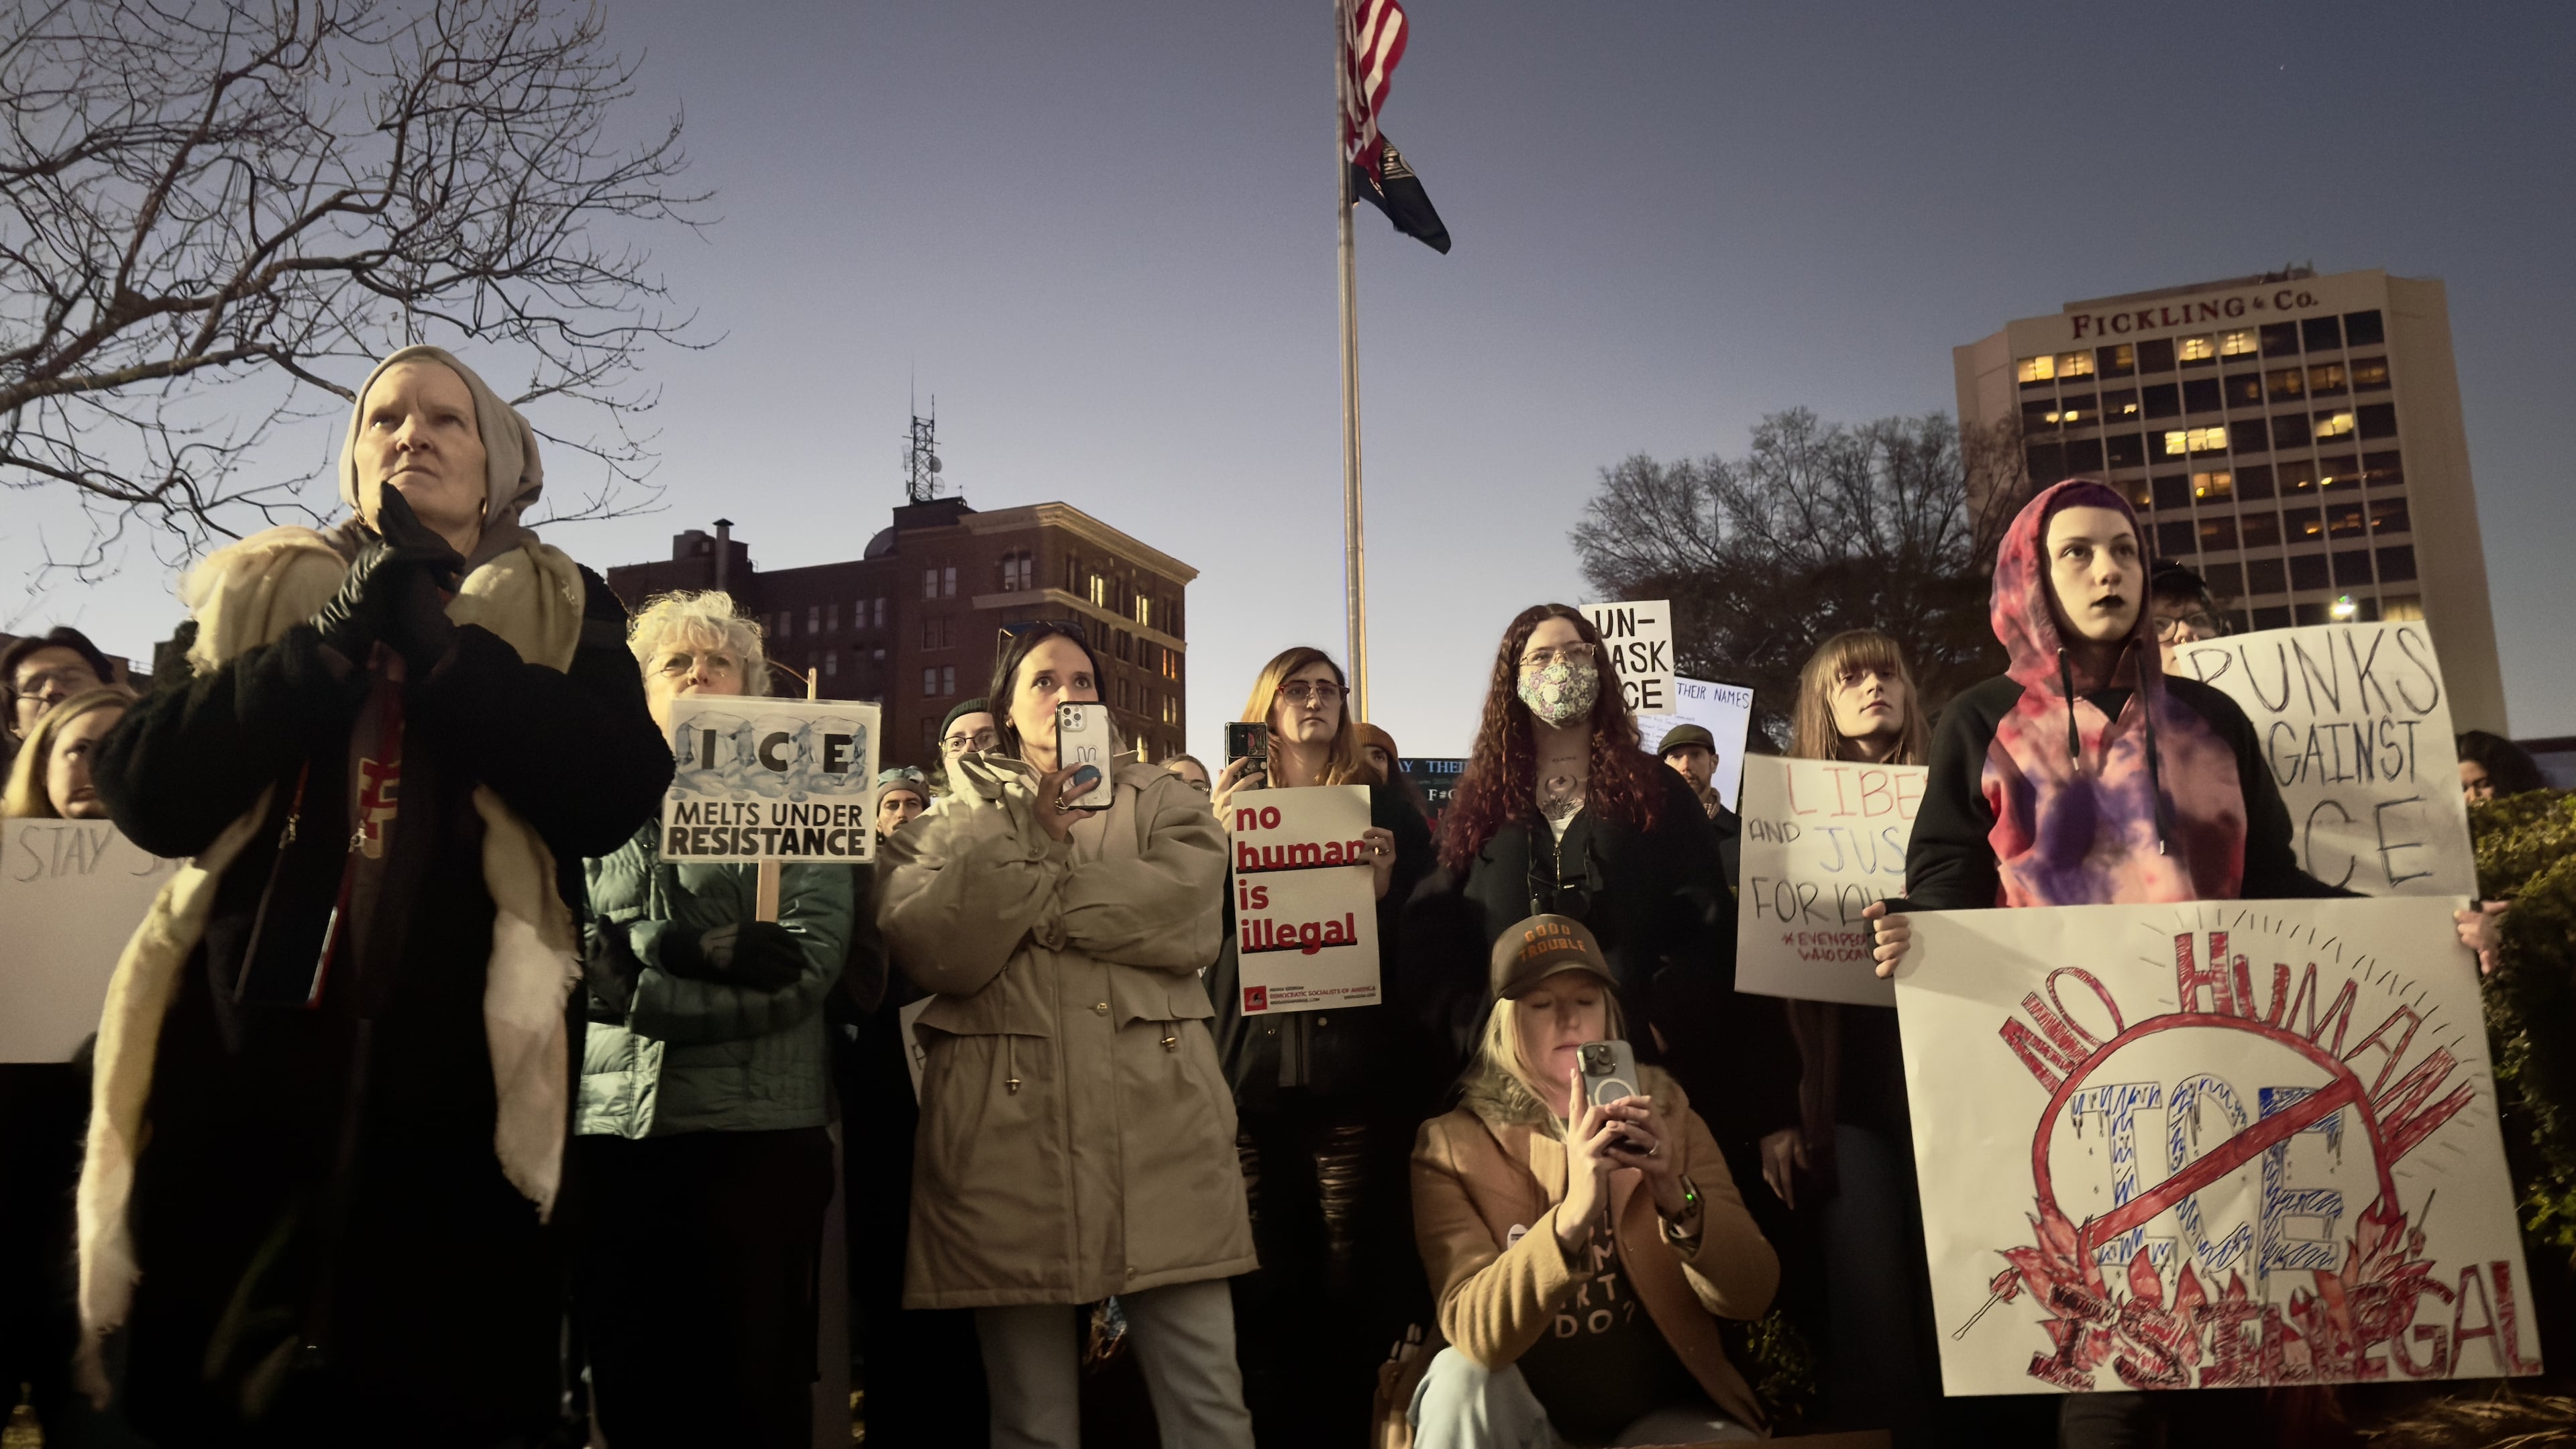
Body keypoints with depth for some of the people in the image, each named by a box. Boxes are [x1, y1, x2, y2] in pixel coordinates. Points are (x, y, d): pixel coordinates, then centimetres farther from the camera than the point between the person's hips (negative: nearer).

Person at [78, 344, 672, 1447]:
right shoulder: (252, 596, 13)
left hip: (457, 1066, -2)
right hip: (250, 1047, 2)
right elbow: (148, 794, -1)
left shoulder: (564, 613, 8)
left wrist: (433, 635, -12)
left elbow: (615, 796, -10)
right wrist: (336, 642, -10)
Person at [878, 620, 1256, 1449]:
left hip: (1159, 1120, 0)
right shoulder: (954, 820, 14)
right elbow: (928, 946, -5)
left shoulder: (1159, 802, 15)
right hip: (1010, 1127, 0)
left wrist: (1039, 892, -5)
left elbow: (1191, 916, -6)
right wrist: (1030, 836, -9)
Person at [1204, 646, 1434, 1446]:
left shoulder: (1382, 804, 10)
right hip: (1253, 1069, 1)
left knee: (1357, 1281, -1)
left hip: (1356, 1065, -1)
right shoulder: (1230, 800, 14)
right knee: (1267, 1284, 2)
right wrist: (1218, 832, -8)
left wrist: (1385, 886, -12)